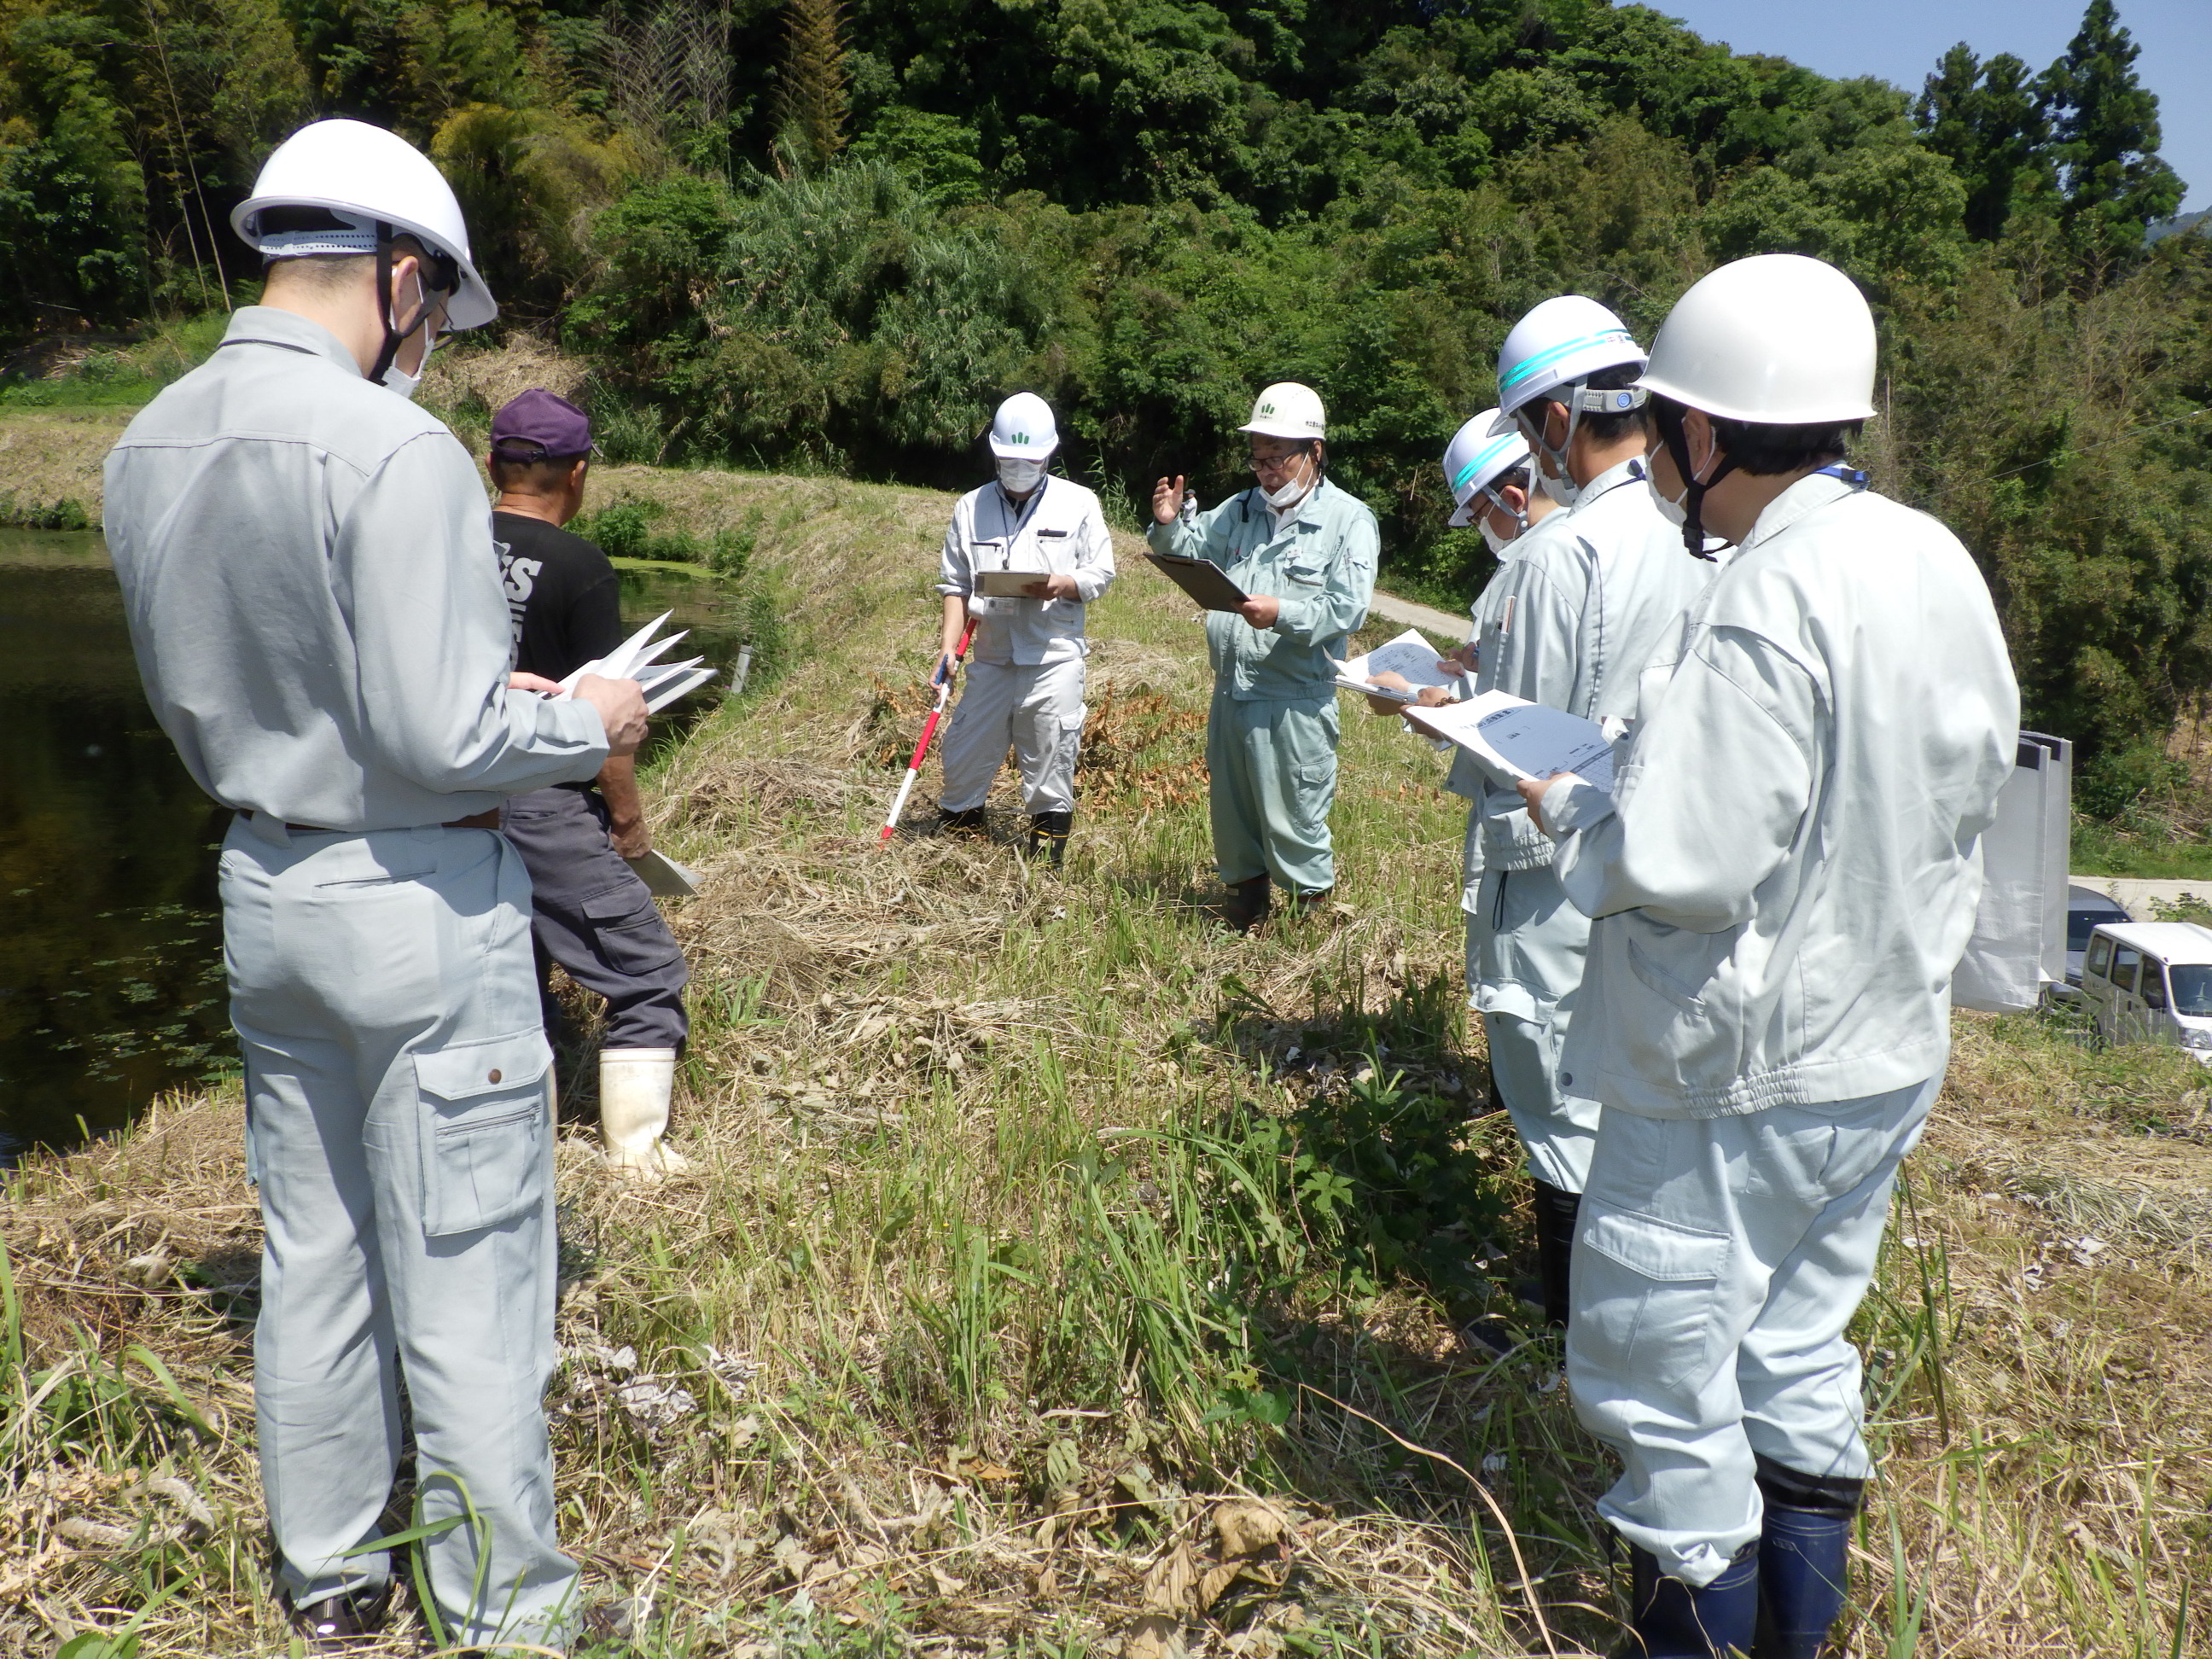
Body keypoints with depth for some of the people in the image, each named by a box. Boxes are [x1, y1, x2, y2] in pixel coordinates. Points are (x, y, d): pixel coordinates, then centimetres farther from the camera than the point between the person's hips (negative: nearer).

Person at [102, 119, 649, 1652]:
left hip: (266, 888, 8)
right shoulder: (395, 451, -20)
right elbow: (443, 737, -24)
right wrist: (587, 726, -5)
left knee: (311, 1253, 20)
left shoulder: (149, 447, 5)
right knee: (466, 1272, 5)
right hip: (421, 902, -8)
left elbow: (199, 699, 13)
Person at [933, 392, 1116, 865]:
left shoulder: (1079, 503, 3)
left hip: (1055, 656, -2)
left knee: (1050, 757, 2)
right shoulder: (971, 507, 9)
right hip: (991, 656, 2)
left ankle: (1047, 852, 15)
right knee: (966, 753, 6)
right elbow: (955, 583, 8)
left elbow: (1101, 573, 2)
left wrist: (1061, 584, -18)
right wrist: (949, 645, -3)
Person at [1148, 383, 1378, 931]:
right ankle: (1246, 899, 36)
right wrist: (1169, 526, 0)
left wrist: (1283, 615, -28)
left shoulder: (1348, 519, -6)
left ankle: (1312, 914, 17)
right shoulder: (1241, 510, 13)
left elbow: (1347, 610, -15)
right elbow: (1194, 552, 22)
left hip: (1295, 704, -6)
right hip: (1231, 692, 6)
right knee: (1231, 810, 18)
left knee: (1293, 822, 0)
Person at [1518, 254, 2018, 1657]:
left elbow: (1676, 867, -29)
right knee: (1799, 1332, 23)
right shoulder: (1939, 561, 2)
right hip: (1892, 1046, 9)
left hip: (1741, 1078, -9)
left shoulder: (1767, 604, -25)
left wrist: (1568, 808, -9)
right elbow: (1975, 785, 13)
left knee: (1655, 1354, 9)